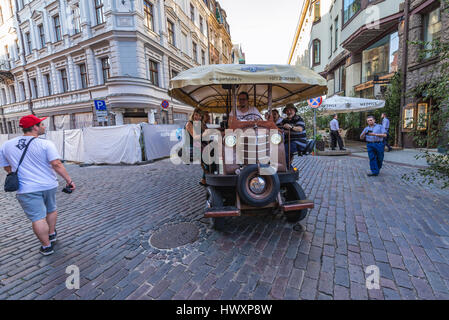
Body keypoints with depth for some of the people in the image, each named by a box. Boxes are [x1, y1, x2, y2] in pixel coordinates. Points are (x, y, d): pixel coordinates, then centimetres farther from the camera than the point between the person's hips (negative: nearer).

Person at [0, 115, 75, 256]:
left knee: (38, 218, 5)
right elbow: (57, 165, -19)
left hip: (26, 189, 1)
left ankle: (46, 246, 16)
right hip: (49, 185, -1)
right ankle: (52, 234, 39)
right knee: (51, 210, 22)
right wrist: (69, 180, -15)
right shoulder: (46, 144, -11)